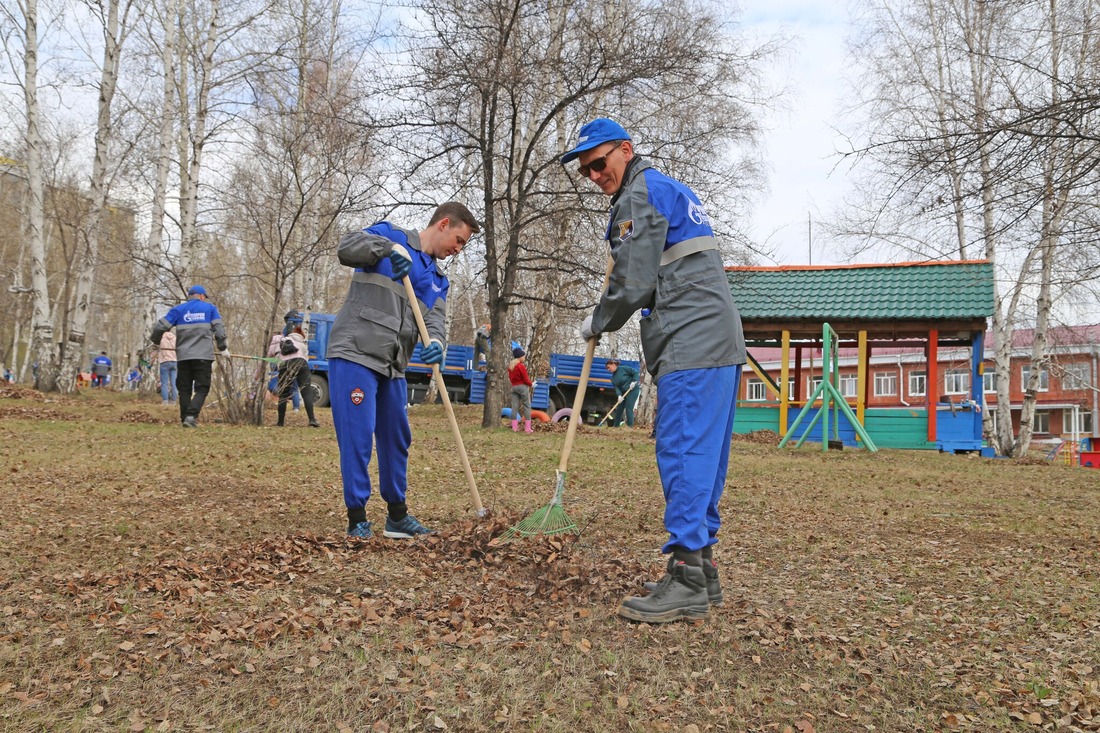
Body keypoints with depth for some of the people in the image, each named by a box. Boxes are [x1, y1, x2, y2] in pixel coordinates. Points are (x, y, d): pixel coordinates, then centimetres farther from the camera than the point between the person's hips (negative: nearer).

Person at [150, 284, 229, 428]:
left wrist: (155, 341, 24)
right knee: (201, 388, 0)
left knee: (184, 389, 11)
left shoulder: (178, 309, 11)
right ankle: (191, 416, -19)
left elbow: (160, 327, 6)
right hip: (203, 355, -2)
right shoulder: (210, 307, 9)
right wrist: (223, 348, 12)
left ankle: (185, 419, 9)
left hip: (183, 356, 2)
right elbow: (219, 328, 1)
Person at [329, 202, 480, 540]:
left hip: (392, 366, 8)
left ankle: (397, 515, 27)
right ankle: (357, 518, 2)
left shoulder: (438, 280, 19)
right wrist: (390, 248, -23)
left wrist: (436, 342, -20)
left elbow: (436, 320, 2)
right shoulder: (391, 234, 2)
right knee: (358, 435, -8)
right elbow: (346, 248, -12)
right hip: (354, 353, -7)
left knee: (397, 439, 13)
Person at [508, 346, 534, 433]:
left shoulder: (510, 366, 10)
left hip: (514, 387, 7)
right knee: (527, 406, 0)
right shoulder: (521, 366, -14)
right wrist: (531, 385, 4)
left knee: (514, 407, 6)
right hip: (522, 387, -7)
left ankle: (514, 427, 4)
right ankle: (527, 428, -3)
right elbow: (525, 379, -11)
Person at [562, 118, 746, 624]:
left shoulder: (641, 193, -5)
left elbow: (633, 284, -10)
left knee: (683, 454, -12)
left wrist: (596, 323, 5)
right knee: (702, 457, 10)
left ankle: (686, 579, -10)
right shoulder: (671, 189, 26)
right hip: (720, 341, 10)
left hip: (692, 344, -10)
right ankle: (702, 567, 16)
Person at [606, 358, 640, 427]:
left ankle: (630, 426, -9)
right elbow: (616, 387, -2)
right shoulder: (613, 377, 8)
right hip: (624, 392, 8)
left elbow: (635, 372, -10)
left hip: (633, 390, -8)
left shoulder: (623, 369, -12)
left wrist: (634, 381, -21)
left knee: (628, 409, -13)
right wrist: (619, 395, -19)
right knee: (619, 409, 8)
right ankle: (615, 425, 17)